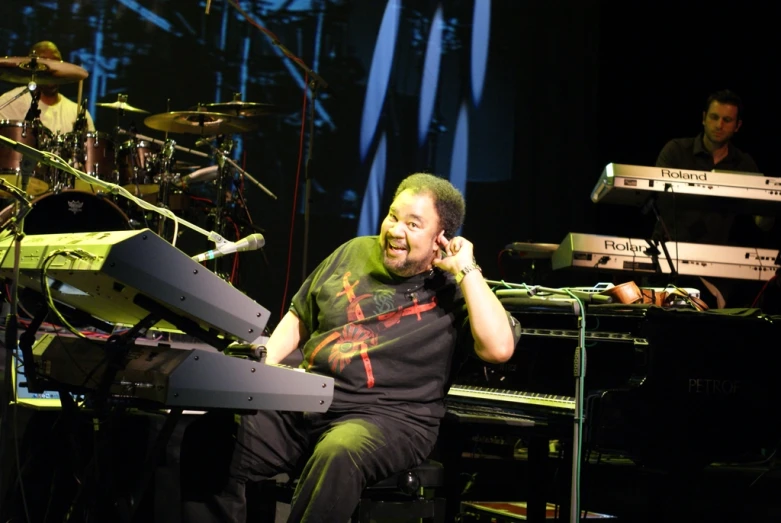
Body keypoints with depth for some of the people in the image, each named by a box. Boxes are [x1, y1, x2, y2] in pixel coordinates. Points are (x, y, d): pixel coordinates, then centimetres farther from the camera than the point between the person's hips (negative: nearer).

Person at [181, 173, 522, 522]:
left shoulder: (456, 290, 0)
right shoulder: (353, 253, 16)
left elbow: (499, 348, -19)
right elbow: (299, 318, 27)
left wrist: (467, 270, -13)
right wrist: (267, 363, 7)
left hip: (387, 419, -5)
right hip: (302, 404, 5)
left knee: (337, 456, -40)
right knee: (209, 439, -18)